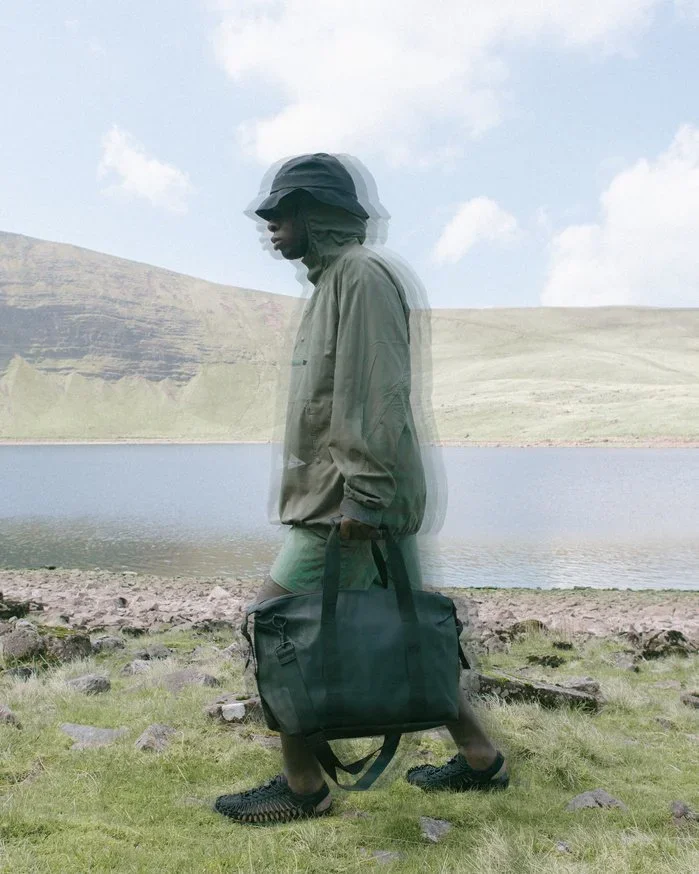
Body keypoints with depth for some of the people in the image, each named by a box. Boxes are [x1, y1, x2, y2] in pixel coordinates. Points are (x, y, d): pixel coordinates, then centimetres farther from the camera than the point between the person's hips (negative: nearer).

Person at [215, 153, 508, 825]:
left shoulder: (361, 273, -11)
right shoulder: (332, 278, 20)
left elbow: (378, 397, -20)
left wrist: (361, 499, -23)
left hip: (347, 505, -10)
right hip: (356, 498, 10)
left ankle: (302, 786, 9)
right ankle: (478, 757, 25)